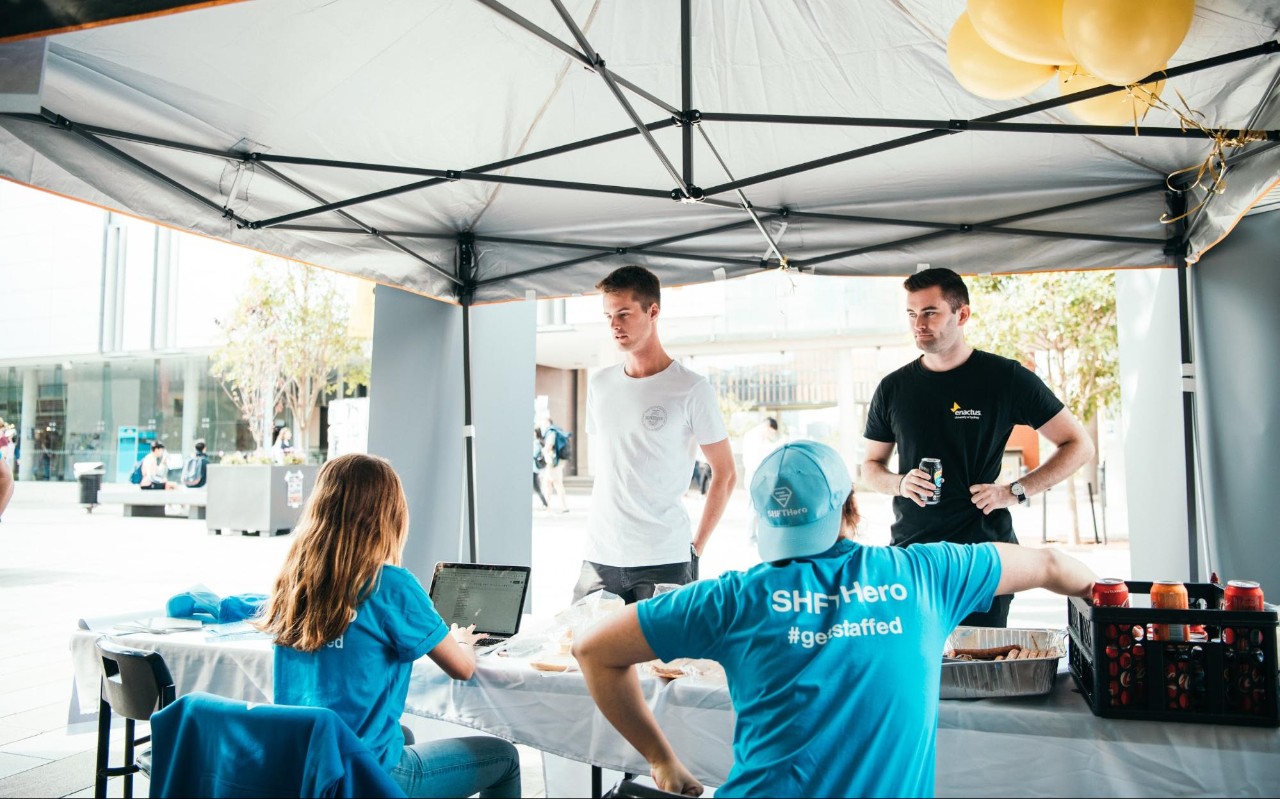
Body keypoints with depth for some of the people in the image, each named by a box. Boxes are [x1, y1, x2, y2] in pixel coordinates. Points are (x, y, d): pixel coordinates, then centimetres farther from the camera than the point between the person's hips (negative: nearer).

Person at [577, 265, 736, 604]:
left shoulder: (691, 389, -6)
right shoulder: (599, 384, 9)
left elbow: (725, 475, -1)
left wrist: (696, 548, -3)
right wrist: (598, 533, 12)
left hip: (665, 562, -4)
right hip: (599, 560, 4)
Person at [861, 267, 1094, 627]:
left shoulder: (1007, 378, -1)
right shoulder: (893, 388, 7)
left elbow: (1079, 445, 3)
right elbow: (871, 466, 17)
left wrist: (1014, 492, -7)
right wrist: (900, 484, -6)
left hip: (985, 550, -2)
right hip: (909, 551, 2)